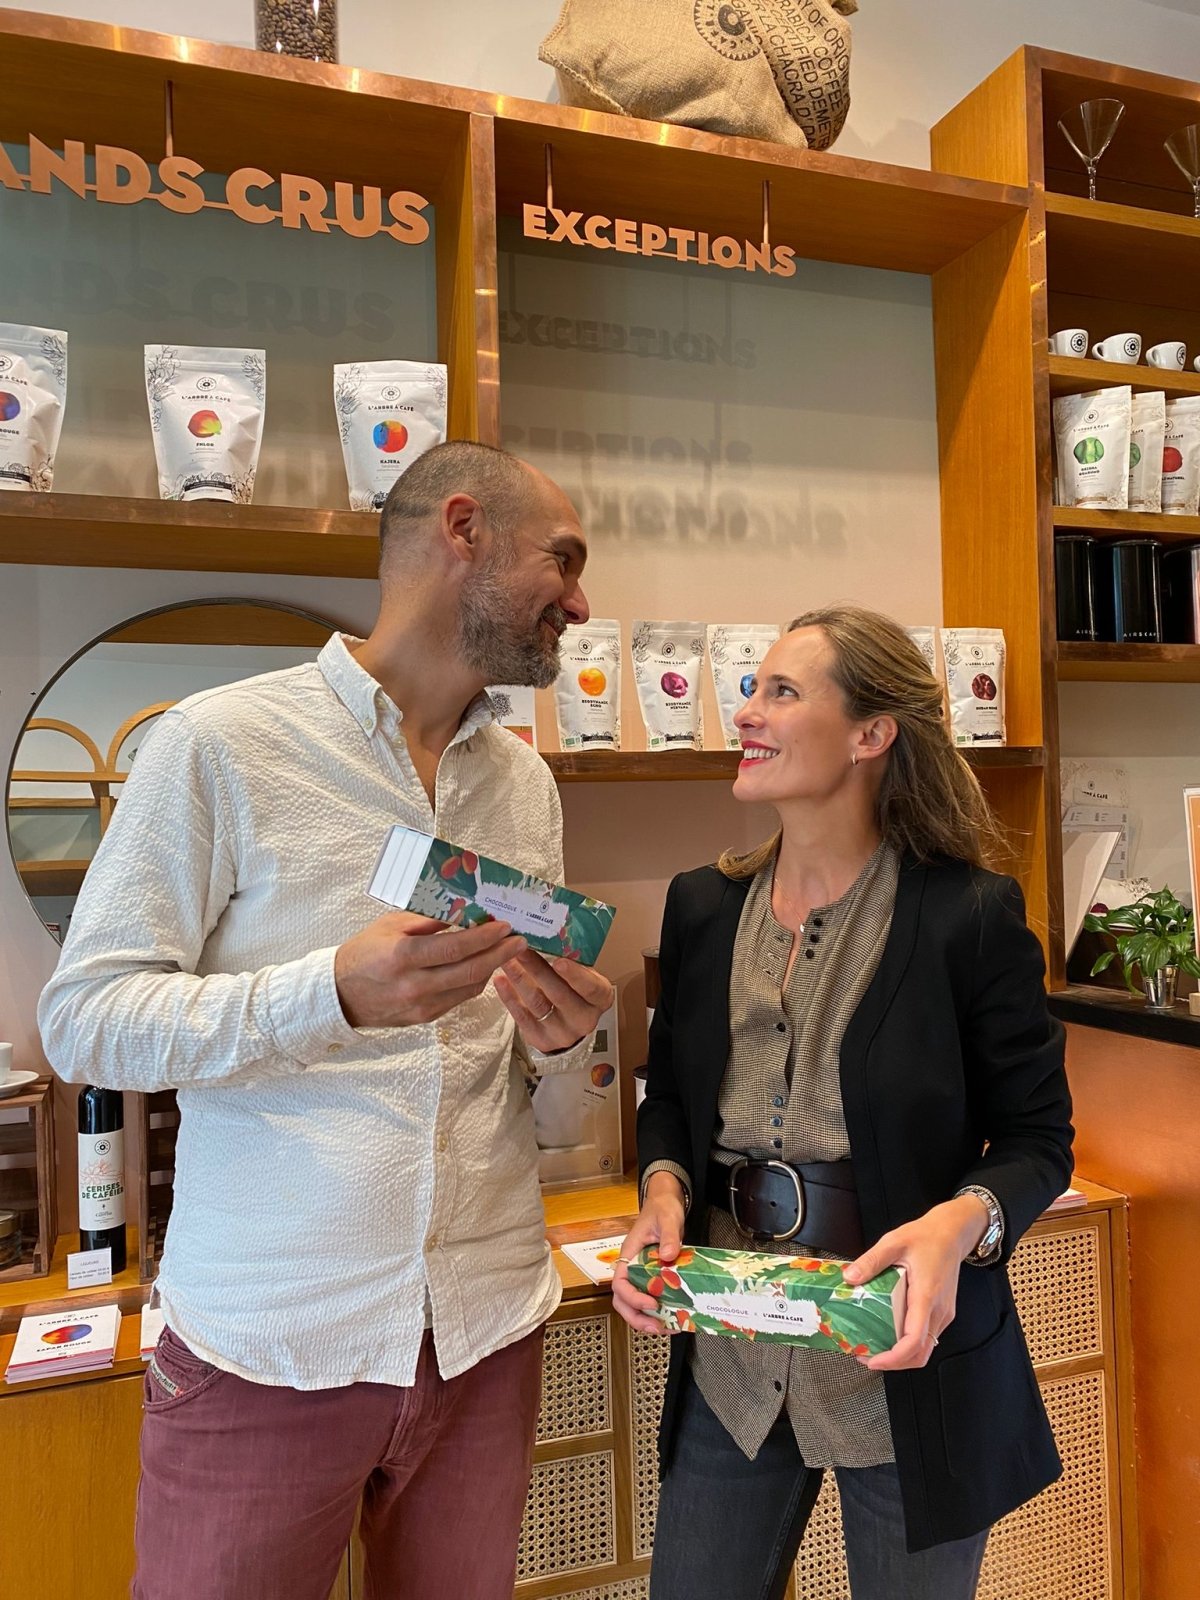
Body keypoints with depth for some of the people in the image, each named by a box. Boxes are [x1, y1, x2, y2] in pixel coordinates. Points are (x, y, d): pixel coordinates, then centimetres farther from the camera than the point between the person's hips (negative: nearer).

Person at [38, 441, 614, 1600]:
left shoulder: (527, 783, 7)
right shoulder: (219, 743, -10)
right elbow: (84, 1020, -11)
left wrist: (561, 1034, -11)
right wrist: (336, 991, -27)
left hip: (488, 1328, 5)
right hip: (267, 1340, -4)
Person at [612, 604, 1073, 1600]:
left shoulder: (969, 917, -14)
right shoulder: (703, 906, -1)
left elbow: (1038, 1136, -6)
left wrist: (961, 1222, -25)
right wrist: (663, 1191, -10)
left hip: (906, 1361, -3)